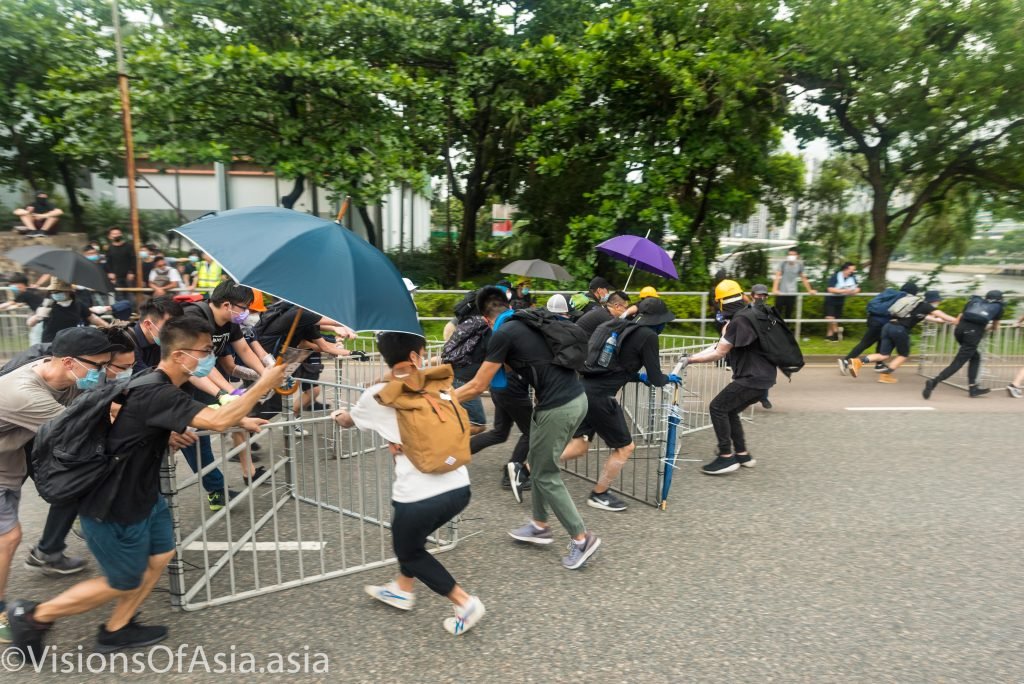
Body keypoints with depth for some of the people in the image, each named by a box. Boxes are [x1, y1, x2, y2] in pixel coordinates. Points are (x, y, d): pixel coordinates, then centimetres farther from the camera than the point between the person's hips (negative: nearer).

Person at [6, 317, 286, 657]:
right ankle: (33, 617, 28)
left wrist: (241, 420, 5)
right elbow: (216, 421, -42)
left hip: (141, 494, 9)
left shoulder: (162, 387, 0)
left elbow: (202, 413, 17)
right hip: (112, 507, -9)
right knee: (124, 584, 10)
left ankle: (116, 630, 34)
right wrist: (262, 386, -33)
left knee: (161, 556, 16)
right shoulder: (157, 395, -32)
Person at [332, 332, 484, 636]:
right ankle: (402, 590, 49)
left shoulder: (378, 395, 0)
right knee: (411, 538, 31)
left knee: (409, 552, 23)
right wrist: (405, 441, 10)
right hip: (459, 487, 5)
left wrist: (338, 415, 43)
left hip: (420, 496, -5)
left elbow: (348, 421, 22)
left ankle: (465, 603, 18)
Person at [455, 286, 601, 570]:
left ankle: (582, 538, 14)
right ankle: (540, 525, 34)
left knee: (546, 475, 7)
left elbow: (477, 387, -5)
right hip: (577, 398, 8)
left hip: (557, 408, -8)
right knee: (539, 465, 21)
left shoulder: (503, 334, -9)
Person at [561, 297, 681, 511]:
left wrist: (639, 376, 31)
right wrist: (668, 378, 22)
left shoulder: (623, 328, 20)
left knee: (579, 446, 16)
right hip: (599, 397, -8)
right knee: (625, 447, 12)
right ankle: (598, 495, 23)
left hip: (582, 389, 8)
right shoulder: (648, 336, -3)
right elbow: (656, 380, 1)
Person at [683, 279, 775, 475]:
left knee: (717, 408, -9)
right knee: (729, 410, 18)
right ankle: (742, 454, 24)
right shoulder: (746, 316, 14)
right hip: (762, 376, 10)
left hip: (754, 377, -10)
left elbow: (719, 353, -14)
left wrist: (690, 360, -9)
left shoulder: (739, 321, -17)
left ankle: (726, 457, -6)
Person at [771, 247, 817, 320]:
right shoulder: (782, 263, -4)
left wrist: (810, 290, 17)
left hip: (792, 294, 3)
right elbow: (777, 277, -13)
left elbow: (804, 278, 15)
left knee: (788, 315, 5)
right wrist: (775, 289, -27)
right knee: (777, 313, -3)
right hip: (781, 293, -3)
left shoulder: (799, 265, 5)